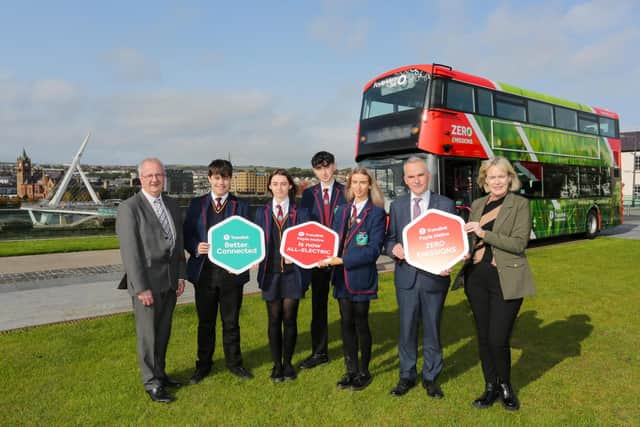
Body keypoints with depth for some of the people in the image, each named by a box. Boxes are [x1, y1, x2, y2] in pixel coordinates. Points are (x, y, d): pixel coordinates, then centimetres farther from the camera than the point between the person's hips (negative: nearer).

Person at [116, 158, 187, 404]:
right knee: (148, 334, 6)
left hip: (170, 281, 6)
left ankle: (159, 373, 33)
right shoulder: (129, 208, -12)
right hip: (146, 282, -6)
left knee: (163, 332, 17)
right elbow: (129, 251, -15)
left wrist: (181, 275, 7)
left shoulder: (171, 205, 9)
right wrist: (141, 288, -17)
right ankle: (151, 383, 21)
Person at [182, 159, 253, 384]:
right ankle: (203, 364, 31)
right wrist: (196, 248, -16)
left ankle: (234, 362, 30)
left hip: (231, 271, -1)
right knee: (205, 322, 14)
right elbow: (186, 234, 4)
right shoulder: (196, 204, 5)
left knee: (231, 321, 12)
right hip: (204, 271, 1)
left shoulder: (240, 206, 3)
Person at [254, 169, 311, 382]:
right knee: (274, 320, 7)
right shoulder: (262, 212, 7)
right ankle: (277, 364, 21)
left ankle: (288, 363, 21)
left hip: (292, 272, -1)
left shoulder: (300, 212, 3)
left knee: (289, 319, 4)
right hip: (271, 272, 1)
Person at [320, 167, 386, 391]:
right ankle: (351, 370, 28)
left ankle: (363, 372, 25)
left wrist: (343, 260, -20)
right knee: (346, 323, 12)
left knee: (361, 324, 7)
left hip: (362, 276, -5)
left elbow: (373, 249, -15)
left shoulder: (377, 213, -7)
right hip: (342, 276, 5)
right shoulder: (342, 211, 11)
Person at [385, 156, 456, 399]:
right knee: (407, 329, 10)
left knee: (432, 329, 11)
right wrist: (394, 248, -16)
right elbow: (389, 239, 7)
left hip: (434, 276, -1)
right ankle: (407, 375, 28)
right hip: (406, 276, 1)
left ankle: (430, 377, 29)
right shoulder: (397, 205, 5)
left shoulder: (446, 204, -1)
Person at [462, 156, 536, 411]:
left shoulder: (520, 204, -4)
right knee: (483, 337, 11)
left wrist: (484, 233, -20)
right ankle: (490, 387, 29)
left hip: (505, 279, -5)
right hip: (477, 277, 5)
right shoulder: (477, 205, 11)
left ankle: (505, 386, 24)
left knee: (498, 339, -4)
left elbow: (519, 243, -13)